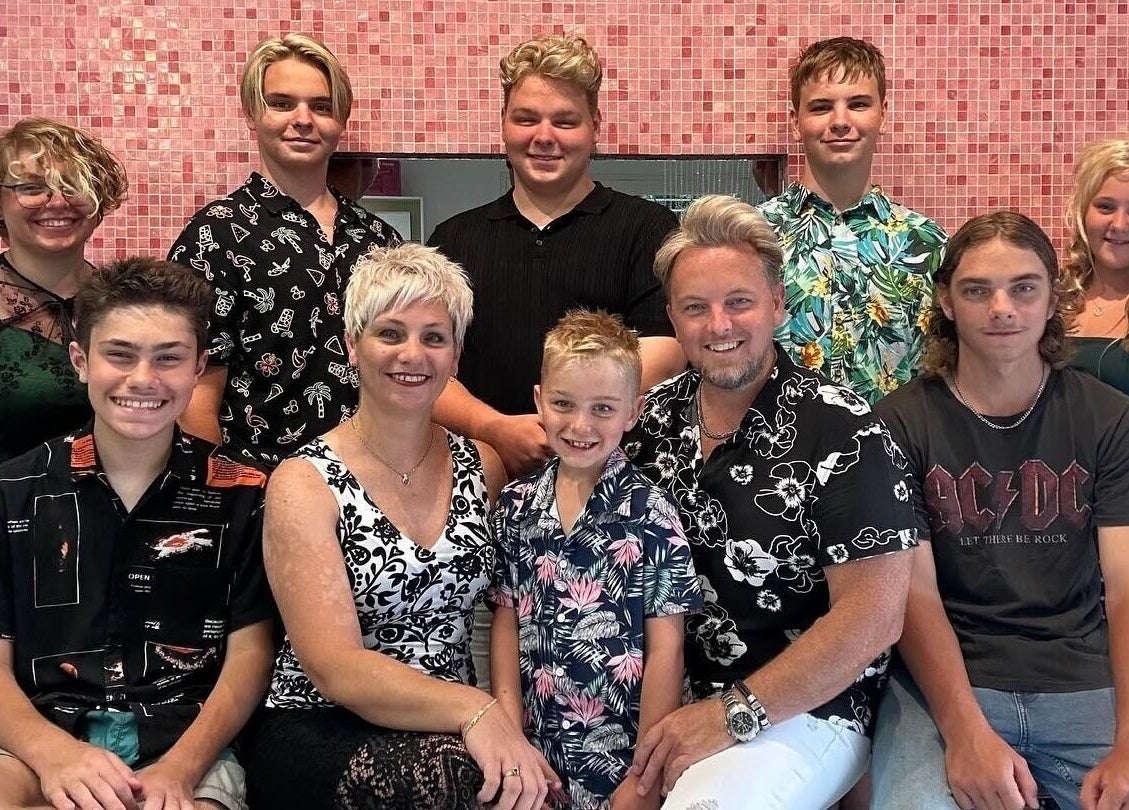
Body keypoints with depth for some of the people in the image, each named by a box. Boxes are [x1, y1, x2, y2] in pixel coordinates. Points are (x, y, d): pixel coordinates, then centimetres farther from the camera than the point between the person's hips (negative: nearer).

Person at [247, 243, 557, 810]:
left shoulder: (482, 467, 8)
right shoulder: (304, 483, -6)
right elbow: (336, 669, -14)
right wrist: (471, 708, -27)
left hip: (455, 733, 3)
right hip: (320, 736, -3)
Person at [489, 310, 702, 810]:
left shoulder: (650, 515, -11)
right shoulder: (516, 507, 0)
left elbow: (666, 647, -10)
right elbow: (506, 622, 3)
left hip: (619, 752, -3)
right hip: (537, 747, 3)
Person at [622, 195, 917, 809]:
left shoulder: (840, 431, -11)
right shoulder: (652, 419, 5)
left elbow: (873, 616, -15)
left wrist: (731, 714, -18)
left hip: (801, 714, -5)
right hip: (665, 702, 6)